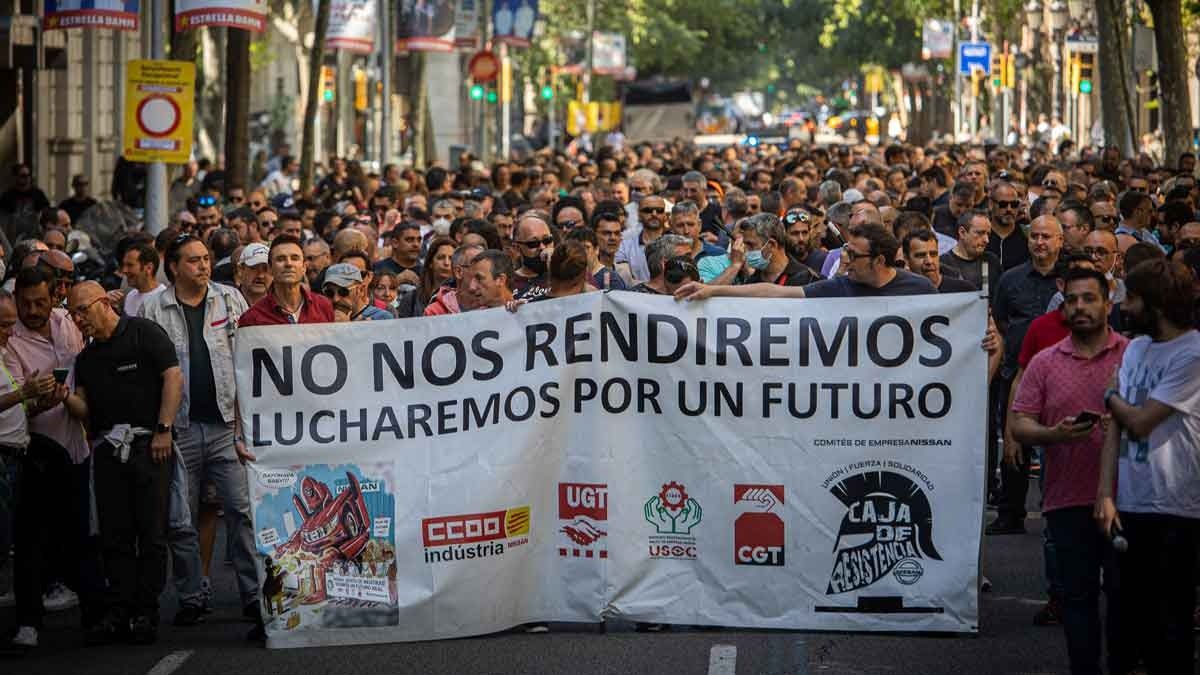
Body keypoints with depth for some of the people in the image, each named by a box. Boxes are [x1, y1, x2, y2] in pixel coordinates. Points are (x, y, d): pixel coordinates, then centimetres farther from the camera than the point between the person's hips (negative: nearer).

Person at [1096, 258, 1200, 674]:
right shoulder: (1136, 347, 11)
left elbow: (1139, 421, -14)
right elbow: (1117, 425, 8)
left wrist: (1110, 398, 5)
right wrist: (1105, 494, 1)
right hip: (1128, 504, 7)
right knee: (1126, 616, 12)